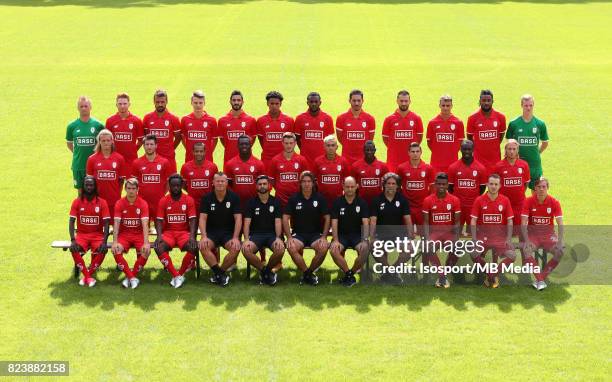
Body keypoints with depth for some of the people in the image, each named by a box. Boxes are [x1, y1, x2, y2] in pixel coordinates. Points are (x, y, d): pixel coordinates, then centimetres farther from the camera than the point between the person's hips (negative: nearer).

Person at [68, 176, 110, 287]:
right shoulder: (77, 202, 1)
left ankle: (88, 274, -13)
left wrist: (104, 241, -22)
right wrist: (73, 240, -21)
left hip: (97, 235, -1)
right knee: (74, 249, -31)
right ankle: (88, 276, -19)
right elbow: (71, 222, -5)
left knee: (102, 250, -32)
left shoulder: (102, 202, -1)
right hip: (82, 234, 1)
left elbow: (106, 224, -7)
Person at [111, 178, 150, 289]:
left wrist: (146, 243, -29)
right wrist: (115, 242, -24)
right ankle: (132, 278, -19)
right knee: (116, 251, -29)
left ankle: (130, 277, -10)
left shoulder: (143, 203, -6)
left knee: (146, 251, -29)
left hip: (139, 234, 0)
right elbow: (116, 223, -11)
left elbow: (145, 224, -16)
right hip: (124, 234, 1)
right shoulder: (119, 203, -3)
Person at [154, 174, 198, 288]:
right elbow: (159, 221, -1)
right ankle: (176, 275, -25)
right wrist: (159, 236, -19)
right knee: (159, 247, -31)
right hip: (168, 232, 1)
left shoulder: (189, 200, 2)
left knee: (193, 247, -32)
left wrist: (192, 236, -22)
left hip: (184, 232, 0)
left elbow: (193, 220, -5)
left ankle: (180, 274, -14)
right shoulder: (163, 201, 4)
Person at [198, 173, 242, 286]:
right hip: (211, 232, 0)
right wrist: (204, 236, -22)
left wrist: (235, 238, -20)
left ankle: (218, 273, -10)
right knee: (203, 246, -31)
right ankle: (221, 274, -22)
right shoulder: (207, 198, 1)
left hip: (229, 232, 0)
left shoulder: (234, 197, -1)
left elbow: (238, 219, -7)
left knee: (236, 248, -31)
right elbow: (203, 218, -6)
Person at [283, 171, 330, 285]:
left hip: (316, 233, 0)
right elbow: (285, 218, 0)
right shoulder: (294, 198, 2)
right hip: (298, 233, 0)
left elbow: (327, 218, 3)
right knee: (291, 247, -33)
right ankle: (307, 273, -14)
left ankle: (308, 273, -8)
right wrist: (289, 237, -12)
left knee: (324, 248, -31)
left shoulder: (320, 198, 4)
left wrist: (323, 236, -9)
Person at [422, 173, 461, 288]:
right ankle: (442, 275, -16)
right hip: (434, 232, 0)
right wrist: (427, 239, -17)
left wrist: (456, 238, -14)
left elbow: (457, 222, 0)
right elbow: (426, 222, -2)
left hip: (449, 232, 0)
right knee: (429, 249, -31)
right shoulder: (428, 200, -1)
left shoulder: (455, 200, 0)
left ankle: (444, 274, -5)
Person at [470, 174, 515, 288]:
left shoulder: (505, 200, 3)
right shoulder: (479, 200, 0)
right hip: (483, 236, -1)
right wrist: (474, 239, -10)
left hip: (500, 236, 1)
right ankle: (489, 273, 4)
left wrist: (509, 239, -6)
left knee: (511, 256, -22)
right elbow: (473, 221, -1)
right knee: (474, 255, -25)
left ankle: (494, 273, 4)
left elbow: (509, 221, 4)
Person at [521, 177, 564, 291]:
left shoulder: (554, 202, -5)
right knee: (527, 250, -32)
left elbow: (560, 224, -9)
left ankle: (541, 277, -11)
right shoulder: (529, 201, -8)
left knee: (560, 252, -26)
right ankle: (540, 280, -24)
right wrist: (526, 240, -25)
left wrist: (560, 241, -23)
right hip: (533, 234, -1)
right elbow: (523, 223, -13)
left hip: (548, 234, 1)